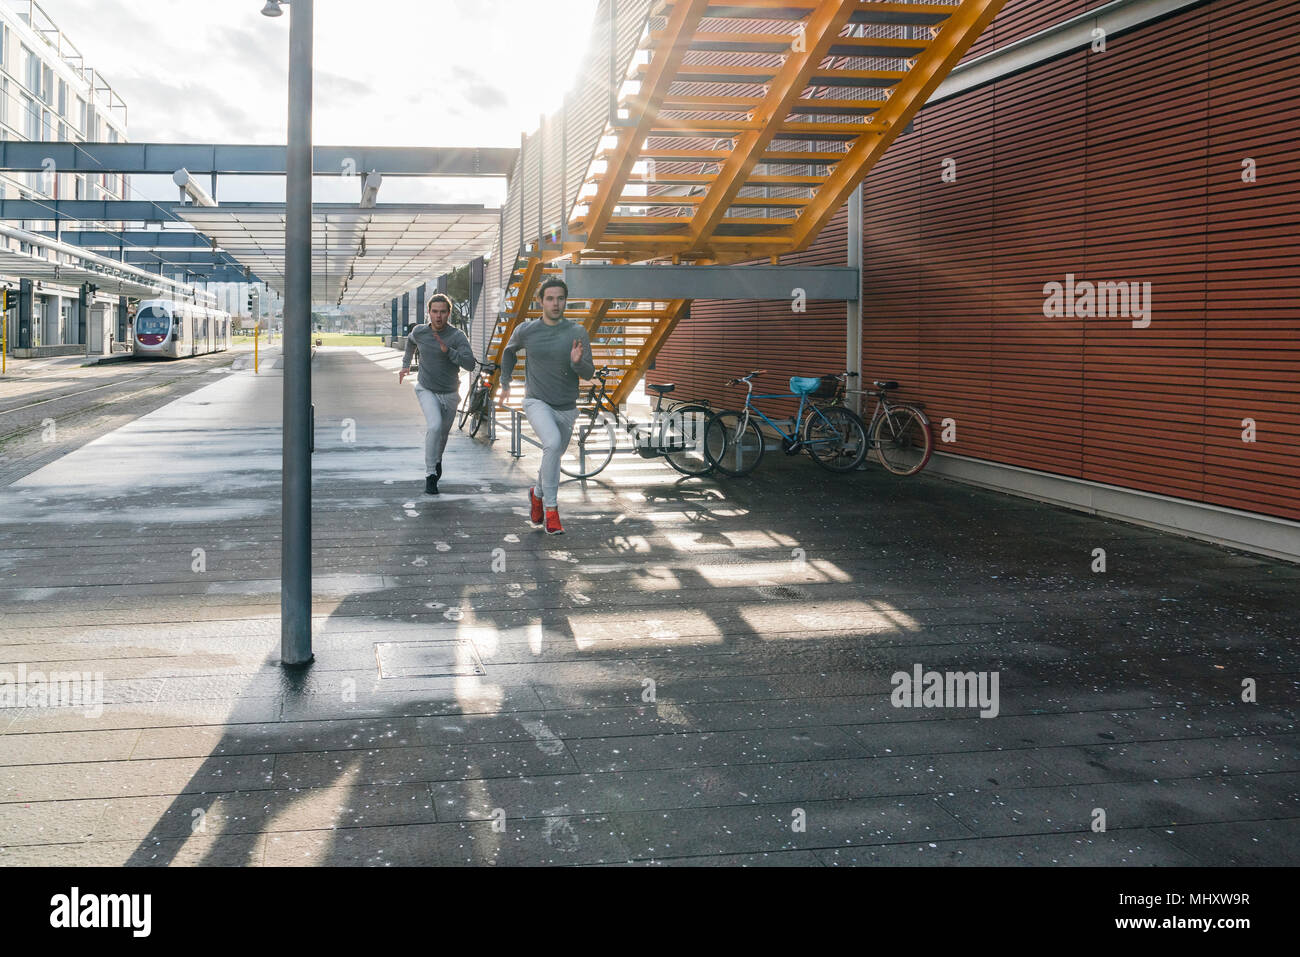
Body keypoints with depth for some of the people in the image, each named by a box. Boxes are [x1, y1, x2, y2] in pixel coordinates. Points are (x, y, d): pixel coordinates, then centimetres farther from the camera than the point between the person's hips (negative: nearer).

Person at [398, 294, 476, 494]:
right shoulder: (419, 332, -9)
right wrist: (405, 364, 19)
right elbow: (411, 341, 18)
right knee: (434, 426, -26)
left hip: (449, 393, 1)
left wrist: (448, 351, -36)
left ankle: (437, 459, 52)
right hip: (426, 390, -1)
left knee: (443, 433, 18)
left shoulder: (457, 336, -17)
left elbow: (470, 364, -28)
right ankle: (431, 474, -16)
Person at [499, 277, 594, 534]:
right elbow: (509, 351, 18)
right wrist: (505, 383, 20)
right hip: (537, 402, -3)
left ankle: (537, 494, 48)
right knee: (552, 443, -29)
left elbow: (589, 373, -9)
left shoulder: (577, 333, -6)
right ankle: (551, 509, -22)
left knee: (553, 456, 17)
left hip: (566, 407, 3)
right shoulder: (526, 331, -4)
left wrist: (577, 362, -30)